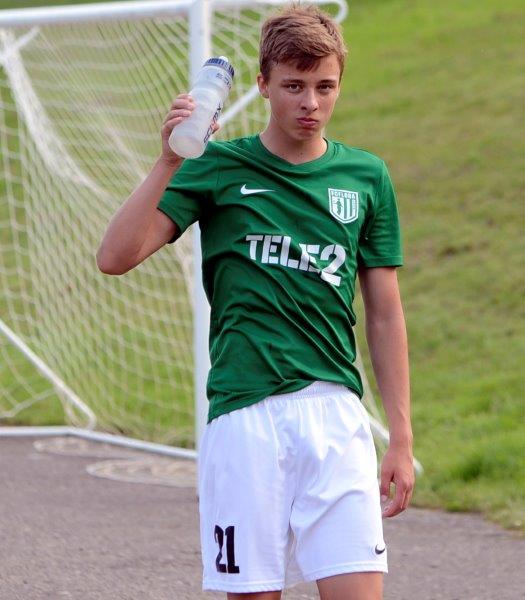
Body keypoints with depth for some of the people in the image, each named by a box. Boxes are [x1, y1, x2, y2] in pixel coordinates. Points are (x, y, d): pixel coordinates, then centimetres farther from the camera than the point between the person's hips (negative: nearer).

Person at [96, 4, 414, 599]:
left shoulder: (366, 177, 10)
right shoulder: (217, 169, 4)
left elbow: (384, 313, 14)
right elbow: (114, 257, -6)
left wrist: (401, 437, 9)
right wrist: (169, 163, -16)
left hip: (336, 412, 2)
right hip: (243, 415, -2)